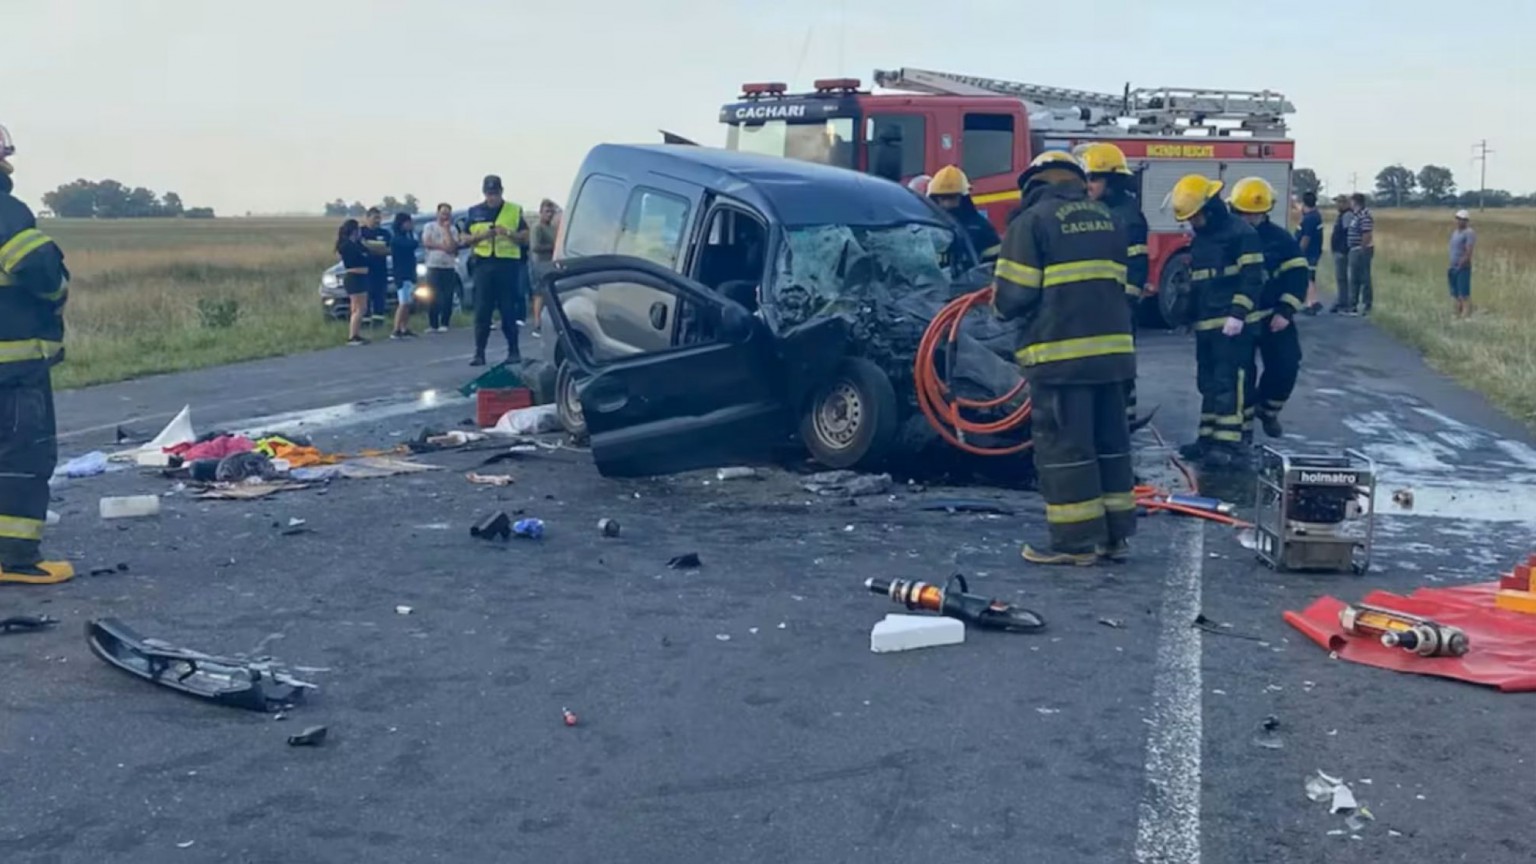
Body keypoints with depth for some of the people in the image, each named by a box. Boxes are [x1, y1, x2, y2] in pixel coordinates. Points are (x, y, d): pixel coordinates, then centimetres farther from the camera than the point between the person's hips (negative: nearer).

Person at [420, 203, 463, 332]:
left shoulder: (453, 229, 9)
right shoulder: (430, 227, 6)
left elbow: (453, 247, -5)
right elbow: (426, 242, -7)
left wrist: (446, 229, -6)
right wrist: (442, 246, -10)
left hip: (449, 267, 2)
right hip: (433, 266, -2)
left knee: (447, 297, -2)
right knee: (433, 297, -3)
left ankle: (444, 324, 3)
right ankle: (432, 325, -1)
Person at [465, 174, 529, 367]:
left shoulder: (514, 210, 6)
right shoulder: (474, 212, 11)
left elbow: (525, 237, 3)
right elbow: (465, 239, 10)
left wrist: (508, 233, -15)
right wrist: (481, 236, -10)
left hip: (507, 264, -1)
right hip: (483, 264, 1)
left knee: (508, 310, 2)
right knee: (482, 310, -1)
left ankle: (514, 351, 10)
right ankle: (479, 353, 1)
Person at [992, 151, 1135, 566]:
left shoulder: (1032, 221, -6)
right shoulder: (1105, 218, 15)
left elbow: (1012, 295, -10)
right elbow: (1116, 283, 16)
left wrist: (1002, 305, 11)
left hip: (1060, 352, -7)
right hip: (1111, 346, 7)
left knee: (1064, 445, -1)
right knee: (1111, 441, 14)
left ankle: (1075, 541, 1)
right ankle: (1116, 535, 19)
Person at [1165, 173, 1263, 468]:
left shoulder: (1242, 233, -8)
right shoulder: (1199, 238, 19)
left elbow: (1252, 278, -13)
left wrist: (1238, 314, -20)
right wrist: (1190, 314, 26)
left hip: (1231, 324, -9)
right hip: (1205, 324, 9)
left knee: (1229, 383, -12)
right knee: (1208, 383, 11)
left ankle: (1230, 445, -13)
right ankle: (1209, 438, 18)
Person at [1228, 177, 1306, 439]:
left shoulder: (1280, 239, -1)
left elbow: (1297, 275, -3)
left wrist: (1286, 312, -11)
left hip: (1273, 317, 1)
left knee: (1285, 367, -2)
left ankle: (1267, 410, 24)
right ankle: (1243, 424, 13)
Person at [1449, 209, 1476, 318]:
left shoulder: (1469, 233, -9)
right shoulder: (1455, 233, 18)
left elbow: (1469, 252, -16)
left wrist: (1459, 266, -17)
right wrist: (1451, 267, 14)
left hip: (1463, 268, -9)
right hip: (1454, 268, 9)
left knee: (1464, 295, -11)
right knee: (1456, 295, 10)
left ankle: (1465, 316, -14)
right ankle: (1458, 315, 14)